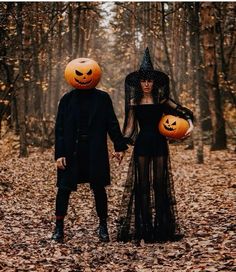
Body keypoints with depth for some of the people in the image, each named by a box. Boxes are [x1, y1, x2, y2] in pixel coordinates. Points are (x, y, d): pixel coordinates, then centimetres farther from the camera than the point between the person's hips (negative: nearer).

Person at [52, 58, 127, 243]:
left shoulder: (102, 98, 4)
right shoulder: (67, 99, 4)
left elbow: (112, 124, 6)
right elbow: (60, 129, 2)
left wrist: (120, 146, 1)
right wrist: (59, 154, -5)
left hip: (96, 152, 0)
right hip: (72, 151, 0)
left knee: (98, 188, 5)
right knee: (64, 188, -2)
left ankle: (103, 227, 20)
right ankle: (59, 228, 10)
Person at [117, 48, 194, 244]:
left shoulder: (161, 100, 4)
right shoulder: (134, 102, 6)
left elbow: (184, 112, 3)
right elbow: (129, 127, 6)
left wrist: (190, 124, -16)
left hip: (159, 144, 0)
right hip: (142, 145, 0)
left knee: (160, 184, 1)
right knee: (142, 185, 0)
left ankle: (162, 227, 8)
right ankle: (144, 228, 4)